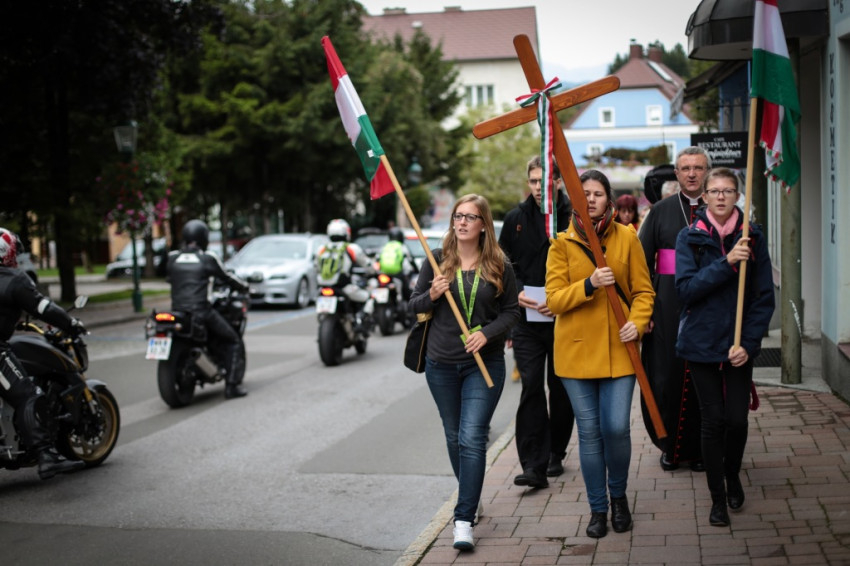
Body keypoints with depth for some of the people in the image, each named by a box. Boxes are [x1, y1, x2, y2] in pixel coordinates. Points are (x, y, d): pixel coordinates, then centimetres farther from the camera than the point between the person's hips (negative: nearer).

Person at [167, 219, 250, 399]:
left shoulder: (172, 257, 7)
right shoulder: (208, 258, -3)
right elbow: (226, 278, 6)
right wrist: (245, 287, 25)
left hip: (177, 310, 5)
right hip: (200, 311, -4)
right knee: (232, 340, 11)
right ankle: (232, 385, 4)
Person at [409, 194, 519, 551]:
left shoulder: (499, 266, -3)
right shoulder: (437, 260, 1)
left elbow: (511, 311, 2)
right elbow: (414, 305, 6)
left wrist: (487, 333, -15)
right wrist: (431, 296, -16)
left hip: (485, 364, -3)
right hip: (441, 364, 3)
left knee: (472, 439, -12)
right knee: (454, 437, 15)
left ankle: (464, 521, -10)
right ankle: (471, 496, 38)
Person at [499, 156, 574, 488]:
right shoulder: (516, 219, 6)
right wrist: (517, 293, -7)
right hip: (526, 320, 1)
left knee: (560, 388, 11)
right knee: (531, 387, -6)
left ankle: (555, 454, 28)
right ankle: (534, 466, -8)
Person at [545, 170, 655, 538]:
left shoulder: (627, 238, 4)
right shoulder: (562, 244, 2)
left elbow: (643, 291, 6)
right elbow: (554, 300, -5)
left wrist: (637, 322, -12)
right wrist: (588, 285, -20)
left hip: (617, 349, 0)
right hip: (576, 350, 0)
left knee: (616, 427, -7)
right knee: (589, 432, 4)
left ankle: (618, 496, 20)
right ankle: (598, 508, 19)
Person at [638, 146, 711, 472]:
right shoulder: (661, 211, 7)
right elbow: (641, 263, 4)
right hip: (668, 307, 0)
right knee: (667, 376, 2)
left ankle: (699, 448, 14)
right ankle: (670, 445, 17)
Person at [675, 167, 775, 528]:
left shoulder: (752, 238, 0)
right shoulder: (690, 238, -2)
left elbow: (764, 296, -1)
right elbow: (686, 288, -13)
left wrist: (748, 343, -9)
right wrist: (726, 263, -22)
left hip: (739, 345, 1)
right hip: (702, 343, -1)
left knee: (737, 419, -1)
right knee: (713, 420, 2)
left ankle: (732, 475, 30)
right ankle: (718, 496, 18)